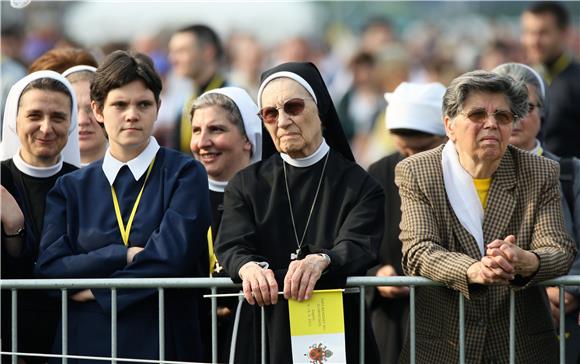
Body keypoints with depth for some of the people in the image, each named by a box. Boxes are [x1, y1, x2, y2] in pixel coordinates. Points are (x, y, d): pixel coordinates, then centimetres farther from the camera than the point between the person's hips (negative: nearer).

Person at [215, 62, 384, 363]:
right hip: (266, 337, 2)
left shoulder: (360, 186, -1)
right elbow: (232, 246, -9)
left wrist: (320, 262, -41)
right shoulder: (245, 185, 6)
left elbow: (357, 248, -18)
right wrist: (250, 267, -34)